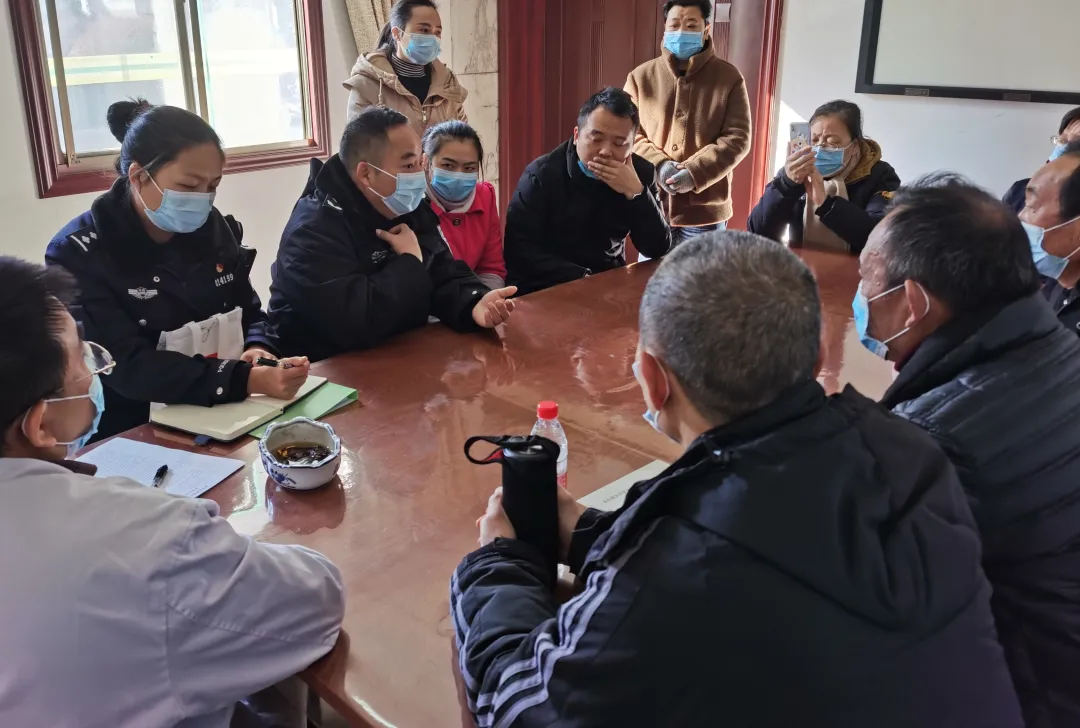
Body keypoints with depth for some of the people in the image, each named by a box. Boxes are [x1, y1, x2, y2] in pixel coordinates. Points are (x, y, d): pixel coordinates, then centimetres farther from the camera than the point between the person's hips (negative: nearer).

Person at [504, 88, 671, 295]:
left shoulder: (641, 172, -1)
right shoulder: (542, 174, -11)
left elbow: (658, 250, -6)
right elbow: (518, 251, -17)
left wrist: (636, 193, -18)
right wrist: (583, 278, -23)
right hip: (545, 290, -2)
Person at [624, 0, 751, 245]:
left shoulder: (729, 78, 1)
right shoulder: (641, 76, 4)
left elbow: (737, 138, -5)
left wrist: (696, 172, -19)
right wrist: (658, 165, -17)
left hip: (705, 211, -1)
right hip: (651, 207, 1)